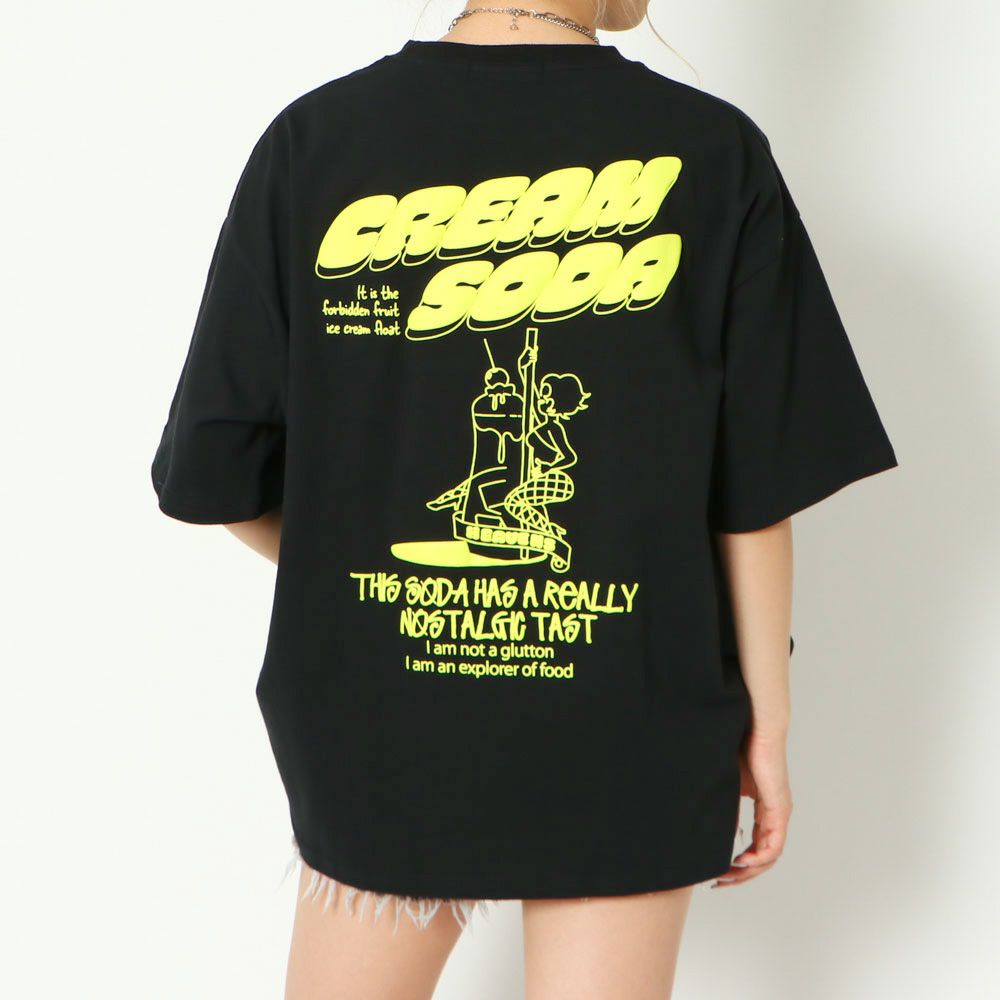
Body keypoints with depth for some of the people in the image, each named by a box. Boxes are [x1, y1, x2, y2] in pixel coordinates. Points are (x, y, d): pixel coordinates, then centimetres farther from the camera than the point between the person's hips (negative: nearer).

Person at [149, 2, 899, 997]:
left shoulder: (314, 139, -7)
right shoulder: (709, 151, -9)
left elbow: (217, 469, -5)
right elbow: (757, 493, -6)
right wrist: (767, 720, 6)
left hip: (375, 732, 1)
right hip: (628, 741, -1)